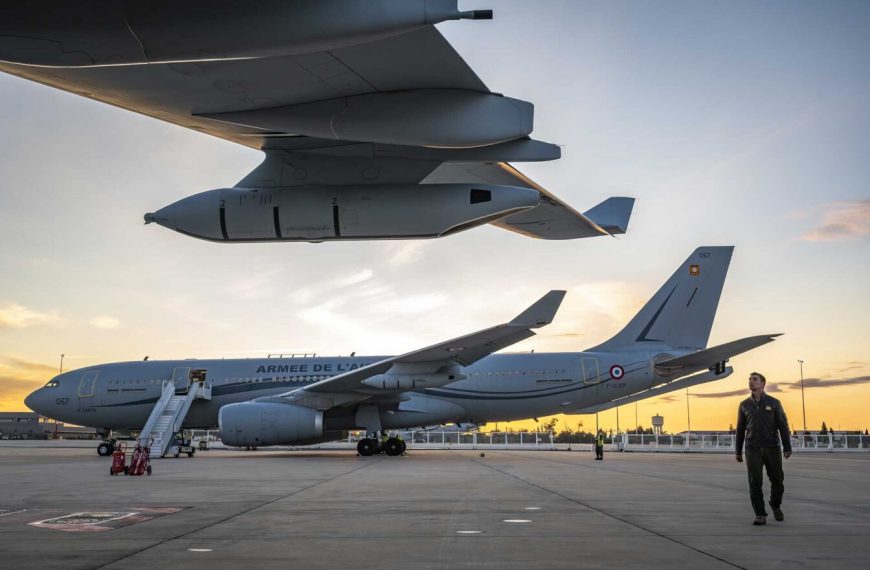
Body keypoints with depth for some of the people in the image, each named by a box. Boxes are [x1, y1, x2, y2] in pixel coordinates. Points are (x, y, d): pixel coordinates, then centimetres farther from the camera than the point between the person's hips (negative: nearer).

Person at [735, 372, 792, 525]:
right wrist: (738, 452, 9)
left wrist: (787, 448, -8)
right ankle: (760, 515, -3)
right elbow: (740, 429, 11)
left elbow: (783, 426, -1)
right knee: (755, 482, -9)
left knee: (777, 480, 7)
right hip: (753, 449, 1)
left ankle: (776, 506, 34)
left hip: (772, 448, -1)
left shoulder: (774, 403, 2)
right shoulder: (744, 405, 7)